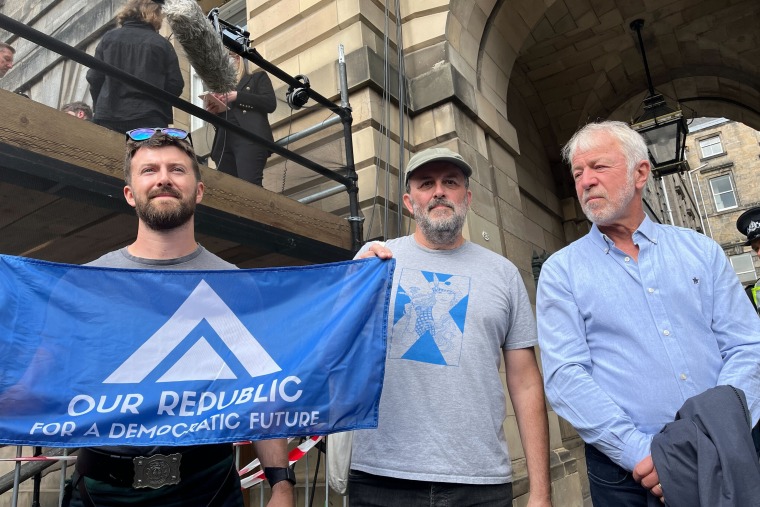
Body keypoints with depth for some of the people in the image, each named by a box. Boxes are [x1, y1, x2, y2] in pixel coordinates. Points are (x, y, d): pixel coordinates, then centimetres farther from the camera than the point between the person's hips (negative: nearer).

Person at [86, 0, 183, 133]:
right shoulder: (162, 43, 5)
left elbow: (94, 78, 8)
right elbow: (175, 85, 0)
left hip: (108, 116, 3)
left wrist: (100, 107, 21)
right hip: (148, 118, -3)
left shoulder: (108, 38, 12)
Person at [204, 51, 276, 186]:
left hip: (250, 139, -5)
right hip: (224, 143, 5)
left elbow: (270, 103, 1)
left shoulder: (258, 77, 19)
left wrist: (237, 96, -5)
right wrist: (214, 111, 4)